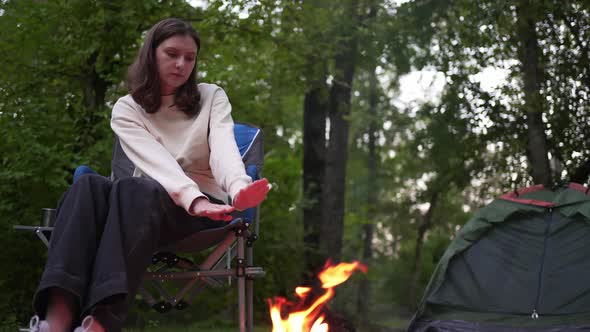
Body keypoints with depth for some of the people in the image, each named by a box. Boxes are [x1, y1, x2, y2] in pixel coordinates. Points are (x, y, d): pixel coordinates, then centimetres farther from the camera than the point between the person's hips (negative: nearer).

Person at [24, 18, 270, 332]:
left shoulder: (212, 97, 6)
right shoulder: (126, 109, 4)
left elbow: (223, 148, -16)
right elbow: (156, 161, -16)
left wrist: (238, 188, -40)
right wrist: (192, 197, -37)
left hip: (204, 205, -2)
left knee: (134, 189, -36)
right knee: (89, 185, -32)